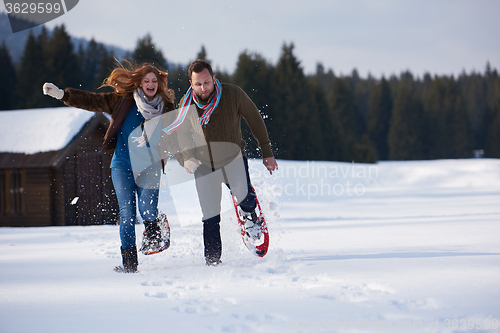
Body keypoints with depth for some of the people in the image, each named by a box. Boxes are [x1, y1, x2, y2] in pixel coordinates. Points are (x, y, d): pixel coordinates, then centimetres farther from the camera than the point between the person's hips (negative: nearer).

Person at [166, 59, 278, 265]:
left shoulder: (233, 94, -13)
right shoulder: (186, 104, -5)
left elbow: (255, 121, 0)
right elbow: (183, 134, 14)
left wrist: (267, 153, 3)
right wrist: (187, 157, -4)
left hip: (232, 158, -2)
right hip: (203, 165, 2)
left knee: (243, 195, -30)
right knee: (210, 219, -1)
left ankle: (249, 215, 5)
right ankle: (213, 262, 14)